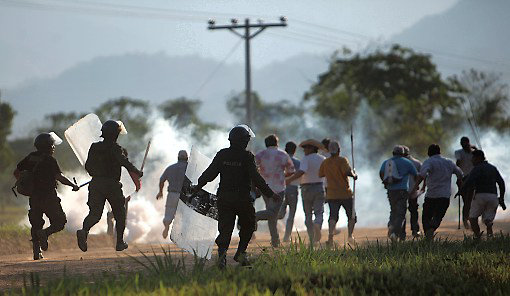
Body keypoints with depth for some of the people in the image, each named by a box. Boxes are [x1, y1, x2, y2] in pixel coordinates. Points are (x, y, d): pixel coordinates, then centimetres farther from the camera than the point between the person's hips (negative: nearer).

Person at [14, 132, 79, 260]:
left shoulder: (31, 157, 9)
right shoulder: (49, 160, -10)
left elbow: (17, 172, 14)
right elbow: (59, 176, -19)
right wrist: (73, 186, -7)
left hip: (33, 197, 6)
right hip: (48, 196, -6)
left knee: (36, 224, 13)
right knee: (59, 222, 4)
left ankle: (36, 251, 3)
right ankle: (44, 233, -24)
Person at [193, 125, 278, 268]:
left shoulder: (222, 154, 2)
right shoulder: (247, 157, -9)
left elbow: (210, 173, 4)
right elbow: (256, 178, -14)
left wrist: (199, 186, 20)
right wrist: (270, 193, -8)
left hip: (224, 197, 3)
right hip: (243, 197, -3)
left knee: (225, 228, 2)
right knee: (247, 225, 17)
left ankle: (222, 252, -20)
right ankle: (240, 253, 13)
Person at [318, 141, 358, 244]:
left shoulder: (325, 163, 4)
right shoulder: (342, 160, -10)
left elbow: (320, 175, 10)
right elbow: (348, 172, -25)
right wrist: (354, 175, -6)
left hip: (331, 195, 3)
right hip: (345, 194, -3)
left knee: (333, 216, -5)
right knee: (351, 215, 15)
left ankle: (330, 235, -26)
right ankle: (350, 235, 9)